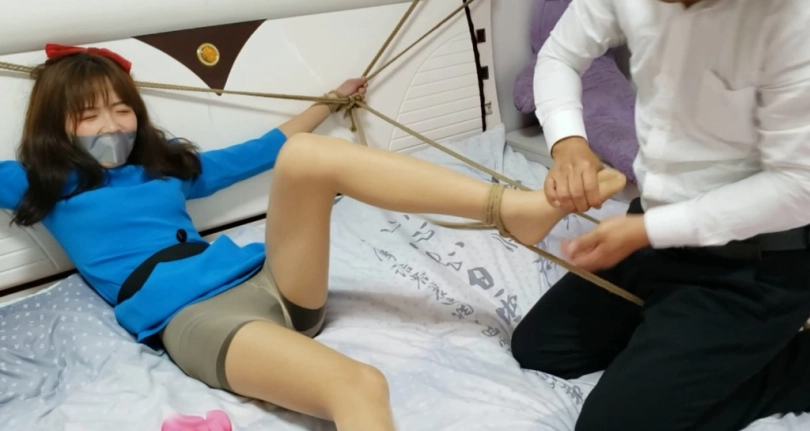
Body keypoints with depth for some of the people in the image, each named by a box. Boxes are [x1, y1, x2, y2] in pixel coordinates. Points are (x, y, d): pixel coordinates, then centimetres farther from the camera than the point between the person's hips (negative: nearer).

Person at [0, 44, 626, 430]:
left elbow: (262, 150, 37)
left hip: (270, 282, 5)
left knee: (306, 156, -23)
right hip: (196, 318, -5)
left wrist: (328, 103, 46)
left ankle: (514, 206, -28)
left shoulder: (168, 165, 26)